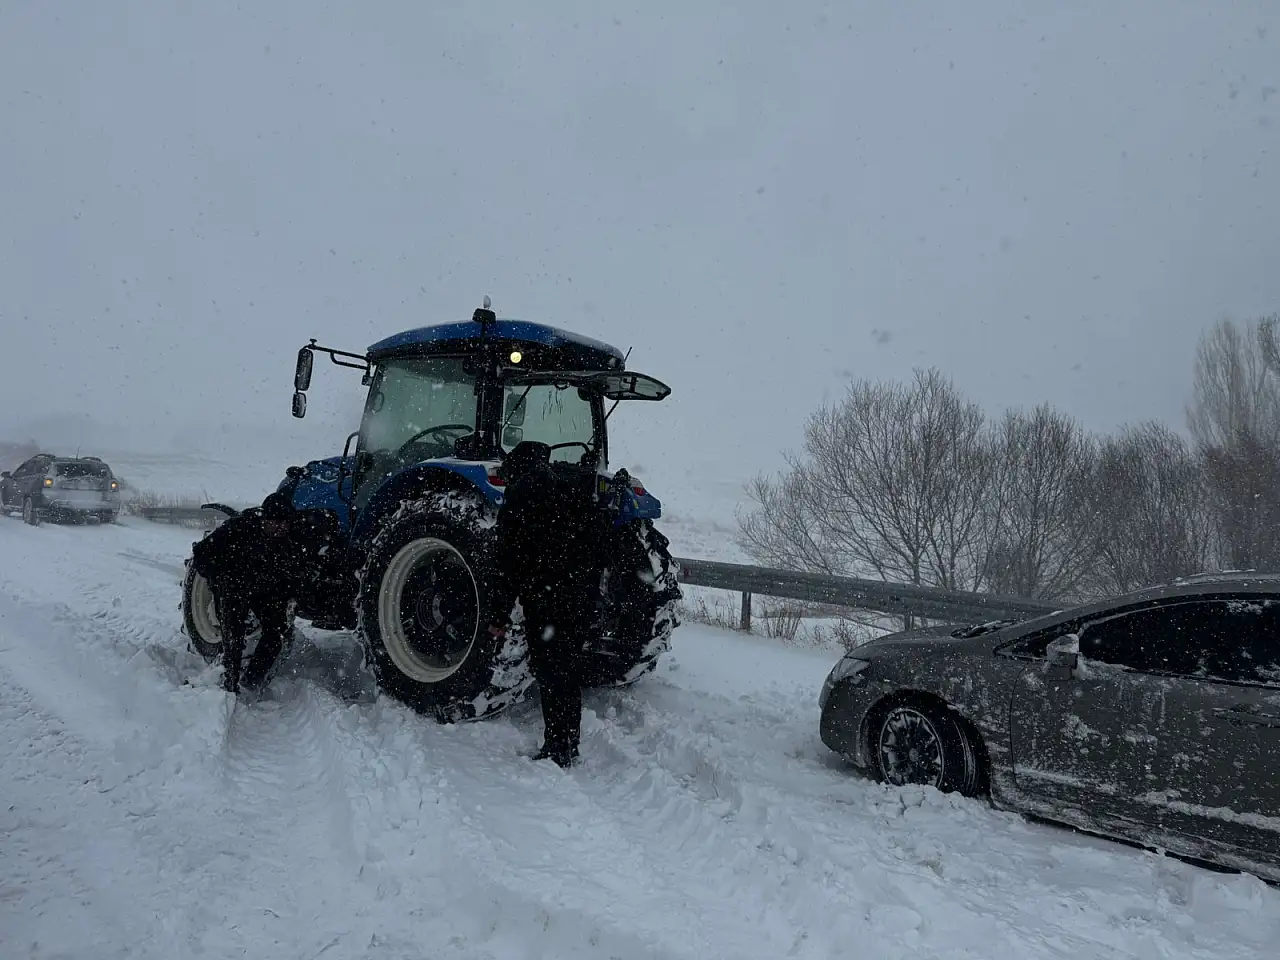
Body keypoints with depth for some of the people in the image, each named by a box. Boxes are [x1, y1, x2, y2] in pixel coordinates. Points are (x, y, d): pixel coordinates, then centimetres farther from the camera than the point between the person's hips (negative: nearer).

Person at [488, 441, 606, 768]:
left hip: (544, 600, -6)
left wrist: (501, 614, -6)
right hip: (583, 601, 6)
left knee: (550, 671, -1)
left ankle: (557, 750, 1)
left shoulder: (518, 500, -6)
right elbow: (598, 548, 13)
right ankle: (570, 747, 23)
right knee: (570, 671, 15)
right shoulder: (580, 495, 10)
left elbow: (508, 561, -10)